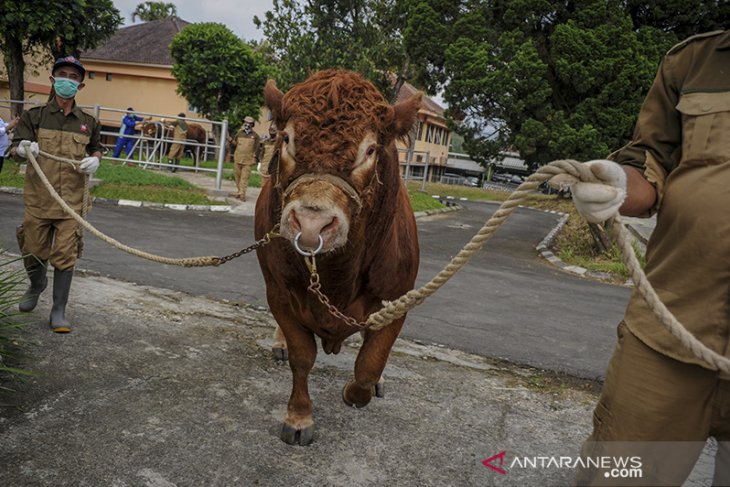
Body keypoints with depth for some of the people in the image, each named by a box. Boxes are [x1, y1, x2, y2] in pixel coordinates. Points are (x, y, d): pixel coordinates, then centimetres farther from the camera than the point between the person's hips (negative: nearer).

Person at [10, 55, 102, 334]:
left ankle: (58, 312, 9)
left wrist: (95, 160, 0)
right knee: (33, 252, 10)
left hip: (71, 201, 0)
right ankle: (37, 286, 43)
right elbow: (14, 150, 1)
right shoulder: (34, 117, 3)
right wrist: (23, 150, -24)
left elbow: (96, 149, 23)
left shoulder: (88, 123, 8)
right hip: (37, 199, 0)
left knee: (65, 256, -2)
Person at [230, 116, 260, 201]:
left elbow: (256, 148, 1)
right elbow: (235, 143, 17)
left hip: (248, 160, -4)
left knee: (245, 177, -8)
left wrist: (254, 157, -6)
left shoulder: (255, 135, 2)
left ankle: (242, 194, -10)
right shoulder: (239, 133, 10)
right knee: (237, 175, 8)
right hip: (238, 158, 4)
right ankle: (239, 191, 20)